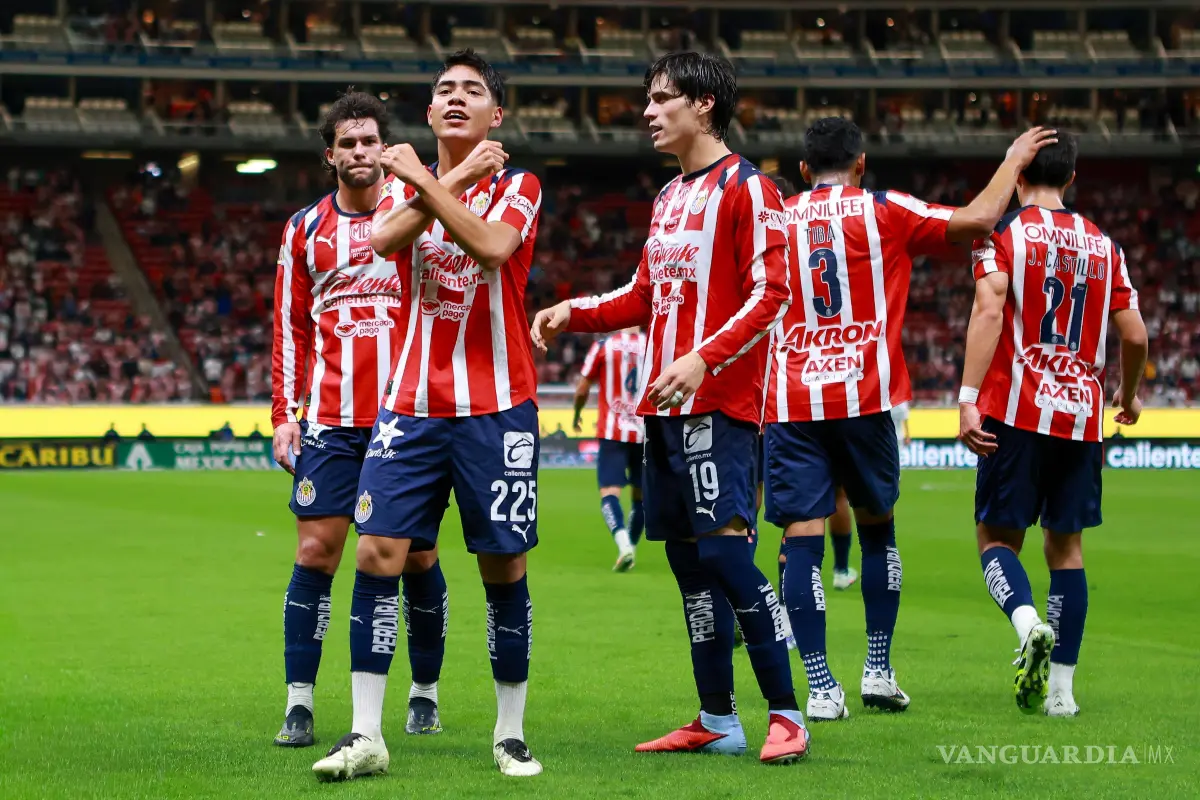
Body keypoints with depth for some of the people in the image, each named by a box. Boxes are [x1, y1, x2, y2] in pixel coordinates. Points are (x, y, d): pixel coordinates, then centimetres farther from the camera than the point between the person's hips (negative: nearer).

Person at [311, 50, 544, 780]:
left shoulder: (518, 186, 2)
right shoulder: (408, 182, 10)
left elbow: (493, 246, -21)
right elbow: (385, 238, -13)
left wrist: (428, 181, -20)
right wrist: (457, 176, -12)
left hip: (497, 406, -2)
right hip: (411, 406, 2)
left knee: (505, 568, 1)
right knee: (378, 553, -7)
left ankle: (511, 733, 13)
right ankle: (366, 735, -2)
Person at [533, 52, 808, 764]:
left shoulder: (745, 187, -6)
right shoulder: (669, 198, 19)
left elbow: (770, 295, -13)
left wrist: (703, 359, -23)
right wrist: (573, 314, 11)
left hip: (718, 405, -9)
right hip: (666, 410, 9)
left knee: (725, 549, -15)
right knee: (688, 560, 8)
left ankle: (786, 714, -10)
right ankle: (717, 722, 13)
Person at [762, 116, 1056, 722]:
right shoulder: (883, 212, 4)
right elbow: (978, 219, -2)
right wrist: (1014, 161, 13)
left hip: (789, 402, 1)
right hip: (863, 397, -1)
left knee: (802, 539, -3)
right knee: (877, 526, 17)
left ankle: (821, 689, -9)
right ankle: (878, 672, 15)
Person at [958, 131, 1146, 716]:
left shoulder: (1005, 234, 0)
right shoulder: (1103, 245, 12)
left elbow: (989, 311, -15)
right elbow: (1134, 336, 10)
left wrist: (968, 400, -18)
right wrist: (1128, 396, 29)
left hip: (1017, 410, -3)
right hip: (1082, 414, 3)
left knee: (998, 536, 5)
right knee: (1066, 545, 10)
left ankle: (1028, 622, -25)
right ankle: (1060, 687, 6)